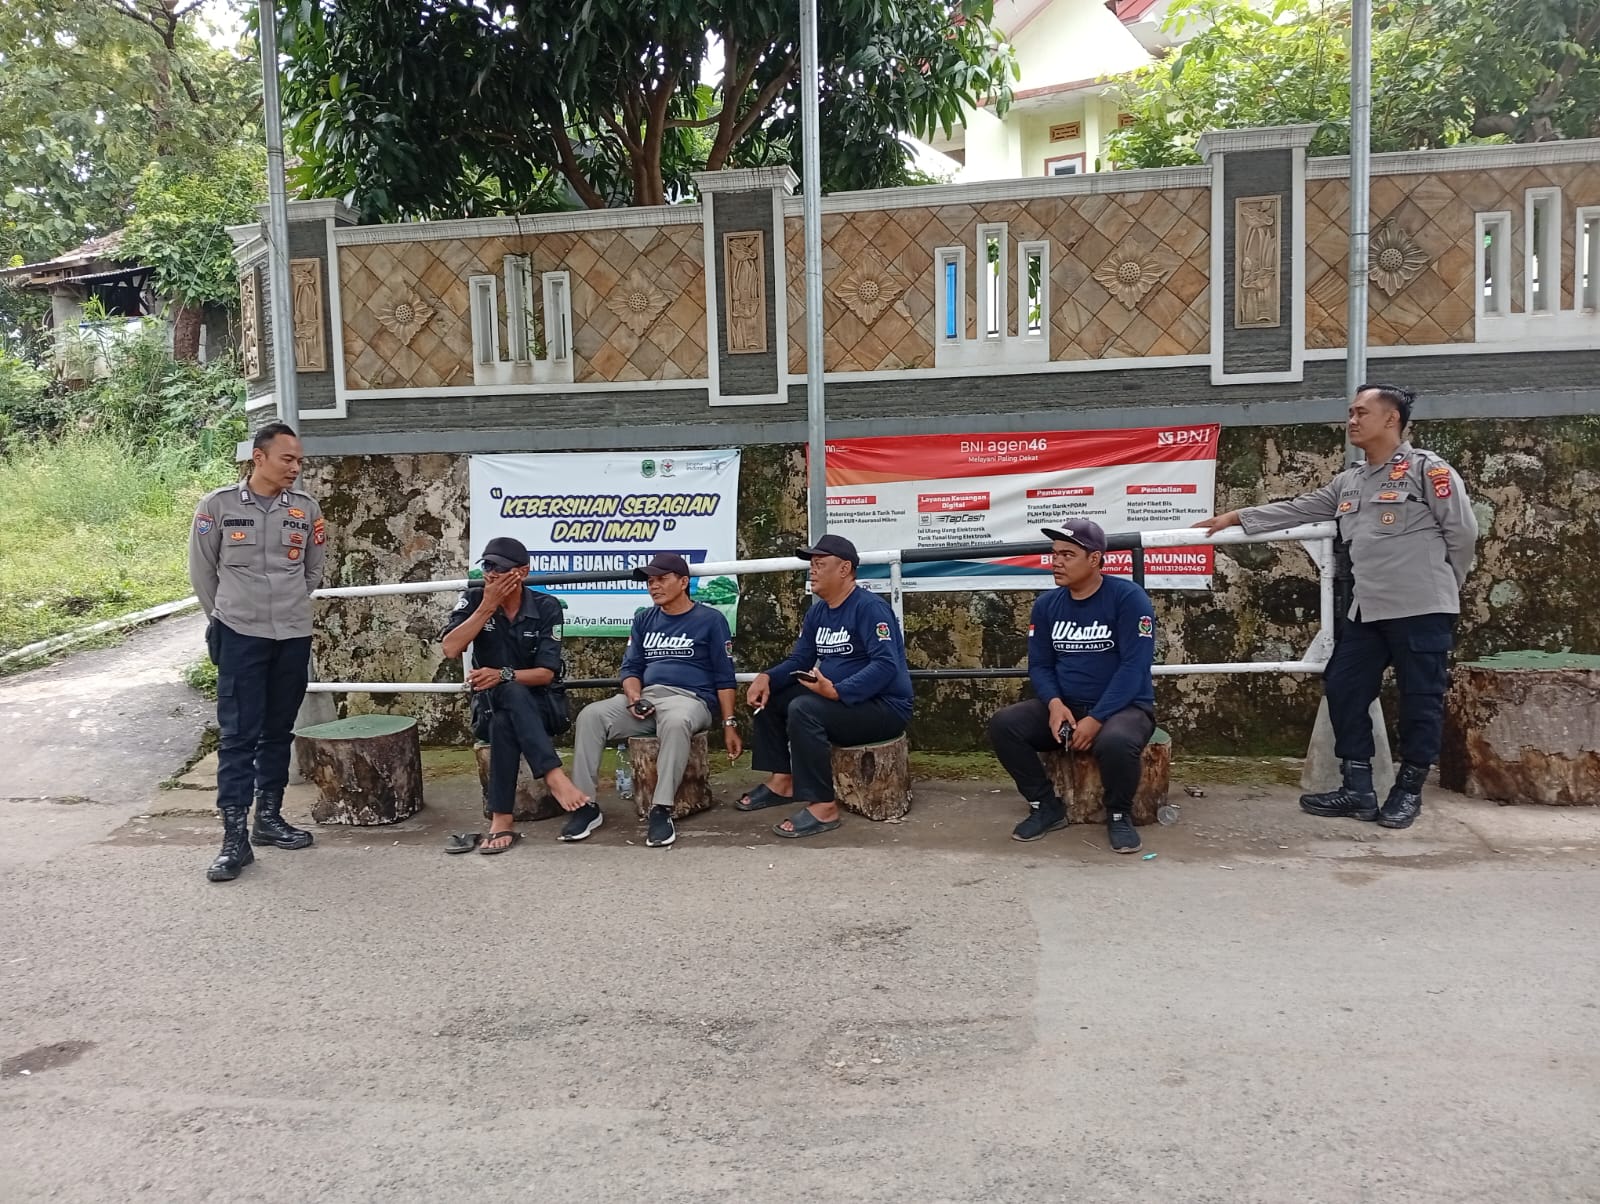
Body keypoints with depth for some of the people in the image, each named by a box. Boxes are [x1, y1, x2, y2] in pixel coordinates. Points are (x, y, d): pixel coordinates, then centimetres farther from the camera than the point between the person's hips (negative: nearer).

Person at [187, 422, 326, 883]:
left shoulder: (306, 508, 3)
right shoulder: (217, 506, -5)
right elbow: (202, 572, 4)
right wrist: (226, 617, 8)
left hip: (293, 636, 3)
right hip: (239, 637, -3)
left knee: (278, 732, 12)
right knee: (238, 734, -5)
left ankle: (268, 818, 24)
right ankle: (235, 837, -3)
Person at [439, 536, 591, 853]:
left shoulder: (546, 607, -7)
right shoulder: (473, 600, -2)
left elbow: (546, 673, -13)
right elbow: (450, 649, -19)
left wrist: (503, 675, -30)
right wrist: (488, 606, -21)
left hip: (543, 704, -1)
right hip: (492, 705, 1)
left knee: (504, 722, -37)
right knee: (508, 696, -37)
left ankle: (501, 820, -41)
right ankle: (555, 776, -46)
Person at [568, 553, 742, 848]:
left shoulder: (710, 619, 4)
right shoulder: (644, 620, 18)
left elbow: (724, 677, 2)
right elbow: (631, 667, 16)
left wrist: (729, 725, -6)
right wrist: (633, 696, -7)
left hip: (690, 698, -5)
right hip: (645, 697, 5)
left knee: (675, 723, -41)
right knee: (591, 716, -20)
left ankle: (661, 811, -37)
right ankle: (586, 805, -19)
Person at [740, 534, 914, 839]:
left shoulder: (870, 608, -17)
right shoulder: (817, 612, 10)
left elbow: (886, 666, -28)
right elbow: (799, 661, 11)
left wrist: (836, 691, -37)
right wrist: (767, 677, -9)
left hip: (885, 707, -9)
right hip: (839, 702, 10)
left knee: (803, 709, -31)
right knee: (769, 696, 7)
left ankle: (823, 806, -27)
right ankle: (782, 780, 6)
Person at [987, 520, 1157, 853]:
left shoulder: (1129, 597, -11)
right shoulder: (1046, 604, 4)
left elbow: (1134, 667, -17)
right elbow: (1039, 665, 6)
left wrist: (1096, 719, -24)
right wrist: (1055, 704, -16)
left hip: (1124, 707, -5)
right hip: (1064, 707, 5)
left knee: (1115, 742, -39)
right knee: (1003, 724, -19)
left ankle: (1119, 815, -7)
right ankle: (1047, 807, -2)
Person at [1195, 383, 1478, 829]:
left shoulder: (1427, 469, -6)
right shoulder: (1348, 482, 15)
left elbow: (1462, 531, -6)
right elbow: (1296, 510, 17)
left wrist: (1435, 587, 3)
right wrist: (1236, 518, 14)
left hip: (1421, 611, -7)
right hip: (1367, 611, 8)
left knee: (1420, 699, 3)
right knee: (1344, 690, 7)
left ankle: (1408, 791, 15)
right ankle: (1358, 789, 14)